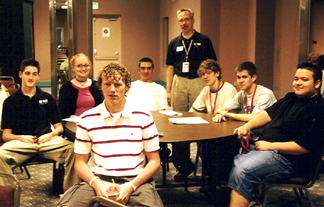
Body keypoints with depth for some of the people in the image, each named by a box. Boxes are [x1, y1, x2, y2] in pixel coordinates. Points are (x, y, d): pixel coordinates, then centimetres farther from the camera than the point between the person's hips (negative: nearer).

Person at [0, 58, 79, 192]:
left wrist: (51, 134, -6)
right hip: (20, 142, -1)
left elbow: (59, 127, 17)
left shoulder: (47, 98, 18)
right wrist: (21, 138, -11)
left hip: (48, 140, 1)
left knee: (73, 149, -30)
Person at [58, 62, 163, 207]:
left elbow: (154, 161, 6)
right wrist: (96, 183, -10)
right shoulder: (87, 119, 8)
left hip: (136, 180, 0)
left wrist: (131, 186, -9)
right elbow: (80, 162, 11)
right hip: (98, 179, 1)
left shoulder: (143, 118, 6)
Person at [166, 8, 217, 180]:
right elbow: (170, 67, 13)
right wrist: (168, 91, 7)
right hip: (179, 83, 3)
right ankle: (184, 162, 13)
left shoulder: (204, 41, 3)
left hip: (198, 82, -3)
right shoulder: (174, 43, 12)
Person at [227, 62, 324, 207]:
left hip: (288, 159, -10)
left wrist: (270, 145, -16)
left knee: (242, 171, -28)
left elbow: (304, 146, -20)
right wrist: (247, 126, 1)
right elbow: (268, 114, 19)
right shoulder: (291, 98, 16)